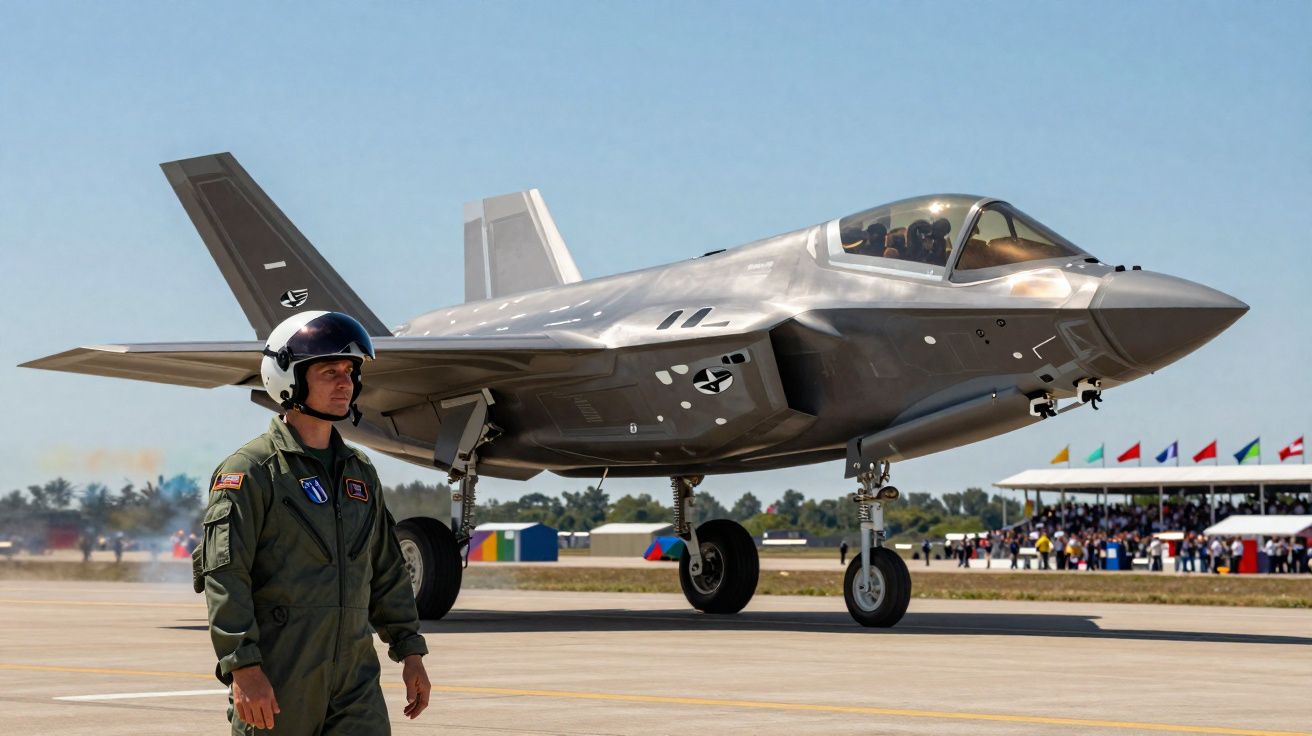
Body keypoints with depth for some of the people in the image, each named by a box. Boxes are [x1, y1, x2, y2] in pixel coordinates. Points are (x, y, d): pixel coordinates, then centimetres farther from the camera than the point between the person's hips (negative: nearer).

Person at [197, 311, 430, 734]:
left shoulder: (360, 473, 16)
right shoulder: (250, 472, -6)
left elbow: (387, 574, 22)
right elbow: (224, 579, -13)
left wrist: (410, 652, 16)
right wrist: (242, 667, -21)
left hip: (354, 682, 6)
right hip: (275, 686, -5)